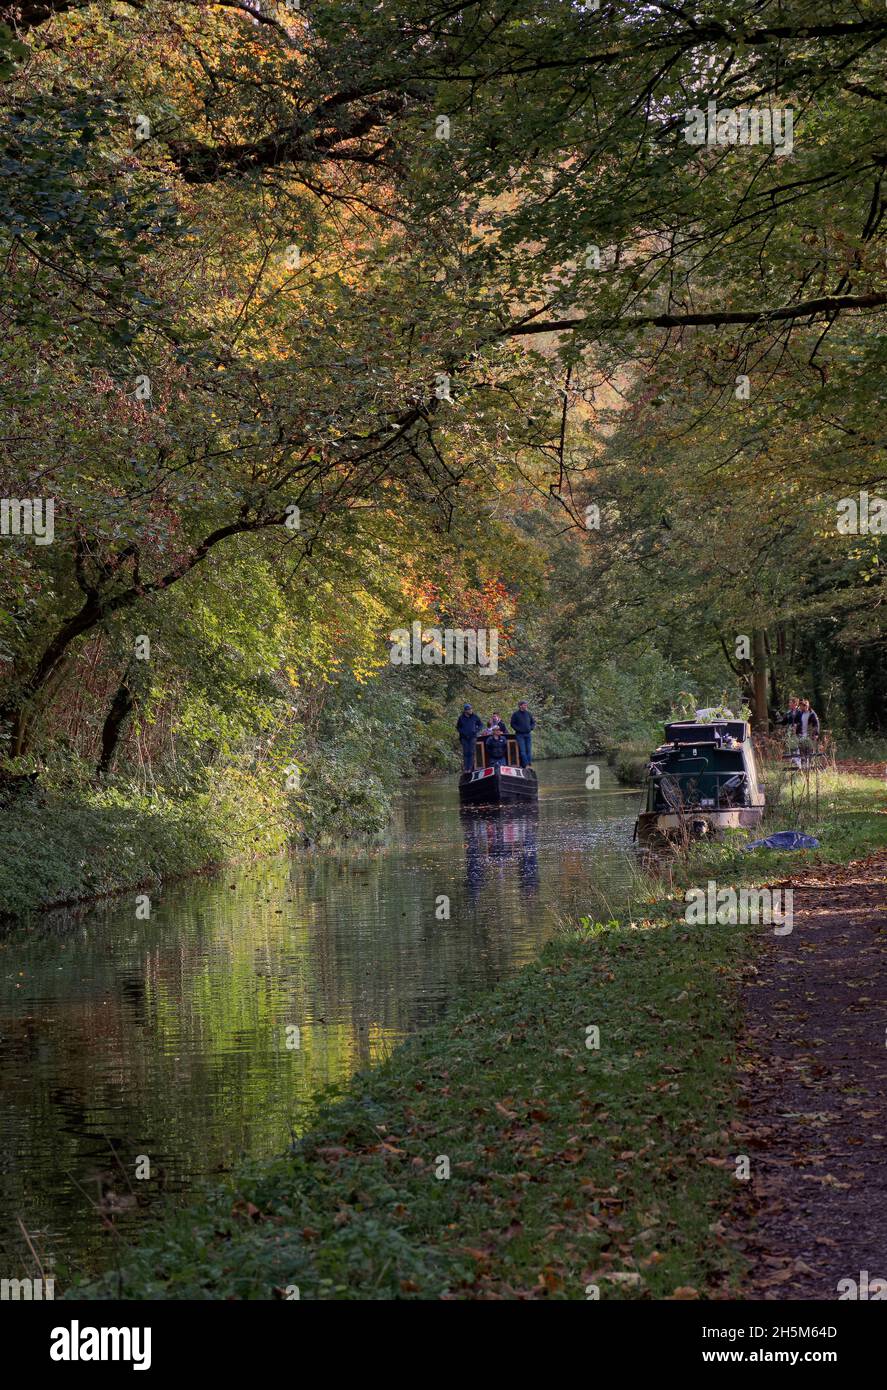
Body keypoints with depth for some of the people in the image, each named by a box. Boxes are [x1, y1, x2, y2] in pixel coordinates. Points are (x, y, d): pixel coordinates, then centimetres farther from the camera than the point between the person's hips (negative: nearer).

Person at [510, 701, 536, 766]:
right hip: (520, 735, -4)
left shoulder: (528, 713, 10)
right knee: (522, 750, -10)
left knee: (529, 750, 2)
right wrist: (518, 729, -12)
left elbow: (533, 722, 18)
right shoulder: (515, 714, -1)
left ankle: (529, 764, 5)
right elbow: (512, 724, 0)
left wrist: (531, 728, 1)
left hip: (528, 734, 4)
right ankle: (526, 765, -12)